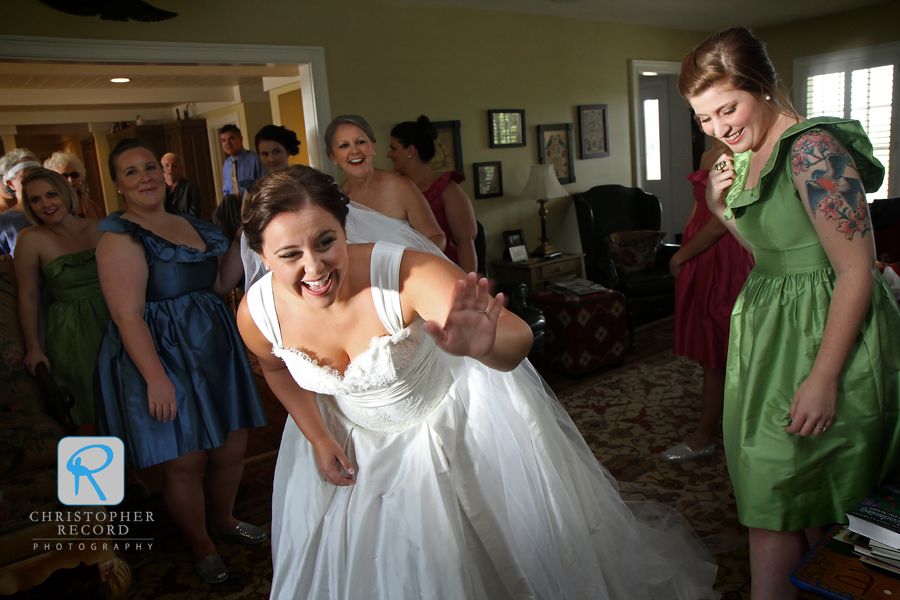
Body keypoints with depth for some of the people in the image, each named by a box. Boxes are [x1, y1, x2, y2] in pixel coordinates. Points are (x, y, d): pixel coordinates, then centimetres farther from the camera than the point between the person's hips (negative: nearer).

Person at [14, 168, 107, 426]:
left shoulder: (98, 228, -3)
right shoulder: (31, 239, -10)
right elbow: (28, 296, -6)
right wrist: (33, 348, -2)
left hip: (112, 321, 3)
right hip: (70, 333, -3)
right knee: (88, 403, 10)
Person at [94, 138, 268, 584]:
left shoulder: (194, 225, 11)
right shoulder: (120, 237, -12)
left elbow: (221, 284, 16)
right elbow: (127, 316, -19)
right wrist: (156, 377, -24)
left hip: (215, 349, 7)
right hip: (161, 358, -7)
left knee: (233, 448, 13)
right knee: (184, 461, 3)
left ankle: (223, 520, 40)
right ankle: (201, 545, 29)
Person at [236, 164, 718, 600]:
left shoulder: (403, 274, -39)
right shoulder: (257, 313, -23)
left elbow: (517, 337, -50)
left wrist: (482, 344, -71)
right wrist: (318, 439, 2)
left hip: (456, 417, -3)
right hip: (357, 439, 4)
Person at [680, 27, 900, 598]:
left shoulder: (812, 148, -18)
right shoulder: (749, 155, 10)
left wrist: (823, 379, -23)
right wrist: (723, 207, 1)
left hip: (823, 339, -9)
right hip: (770, 334, 9)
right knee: (769, 494, 15)